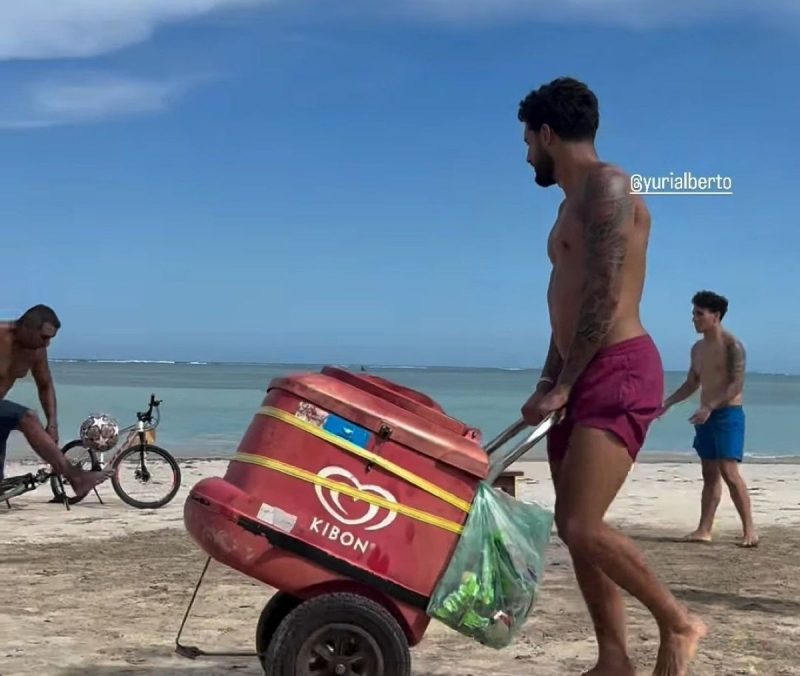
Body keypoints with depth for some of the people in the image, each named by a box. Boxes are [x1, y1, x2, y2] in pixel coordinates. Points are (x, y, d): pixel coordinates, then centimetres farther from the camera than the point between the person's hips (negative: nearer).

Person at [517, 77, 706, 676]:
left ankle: (678, 622, 3)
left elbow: (605, 297, -18)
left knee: (582, 526, -17)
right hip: (584, 379, 10)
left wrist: (562, 387, -17)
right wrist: (547, 388, 19)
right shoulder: (573, 203, 21)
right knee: (575, 527, 8)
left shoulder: (608, 186, -9)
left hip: (619, 372, -10)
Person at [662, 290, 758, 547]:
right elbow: (692, 384, 20)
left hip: (729, 414, -7)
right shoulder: (697, 348, 13)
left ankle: (750, 529, -9)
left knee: (729, 472, -14)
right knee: (710, 474, 7)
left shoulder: (732, 345, -10)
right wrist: (667, 403, 8)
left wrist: (709, 407, -27)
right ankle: (704, 530, 8)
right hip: (707, 415, 8)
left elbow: (737, 384, -18)